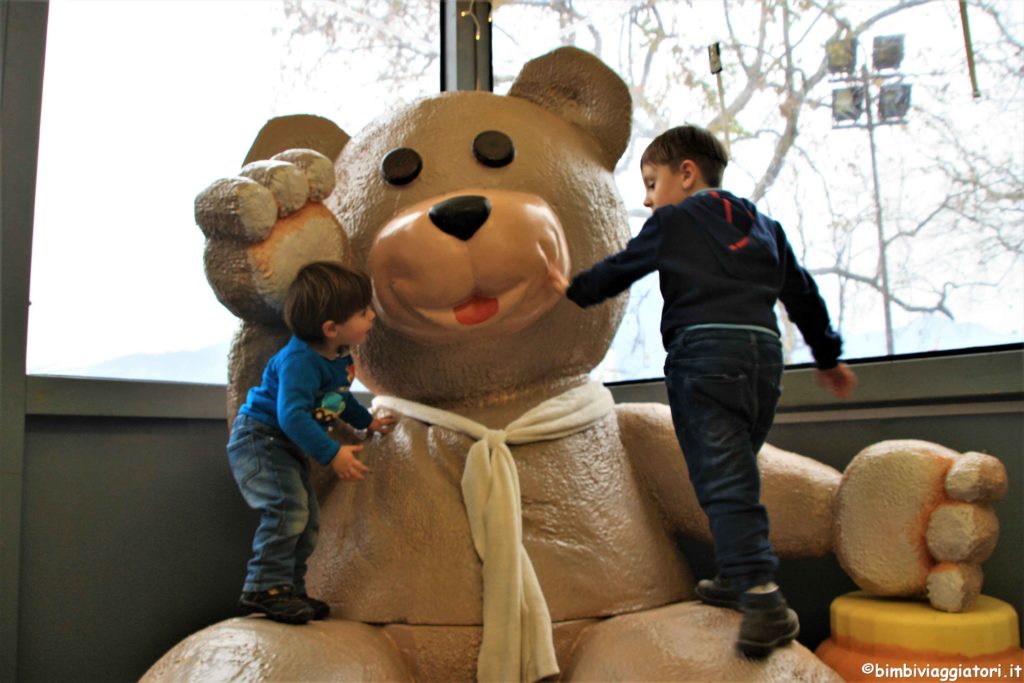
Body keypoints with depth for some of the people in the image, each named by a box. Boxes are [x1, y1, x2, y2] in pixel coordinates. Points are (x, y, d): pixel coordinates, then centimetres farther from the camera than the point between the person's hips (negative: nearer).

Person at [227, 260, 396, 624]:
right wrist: (332, 454, -42)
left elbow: (339, 396, 21)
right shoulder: (300, 361, -30)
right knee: (288, 508, -25)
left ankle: (289, 590, 21)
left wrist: (367, 421, 27)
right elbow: (292, 415, -39)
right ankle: (264, 588, -15)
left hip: (287, 446, 10)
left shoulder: (339, 358, 0)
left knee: (307, 519, 11)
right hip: (259, 438, -10)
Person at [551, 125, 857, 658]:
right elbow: (802, 294, 26)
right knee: (736, 472, 18)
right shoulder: (763, 225, 24)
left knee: (723, 480, -10)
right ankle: (740, 579, 26)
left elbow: (619, 269, 18)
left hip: (704, 350, -6)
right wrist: (828, 356, 35)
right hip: (765, 352, 7)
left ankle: (763, 599, -19)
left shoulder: (672, 221, 9)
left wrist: (575, 289, 36)